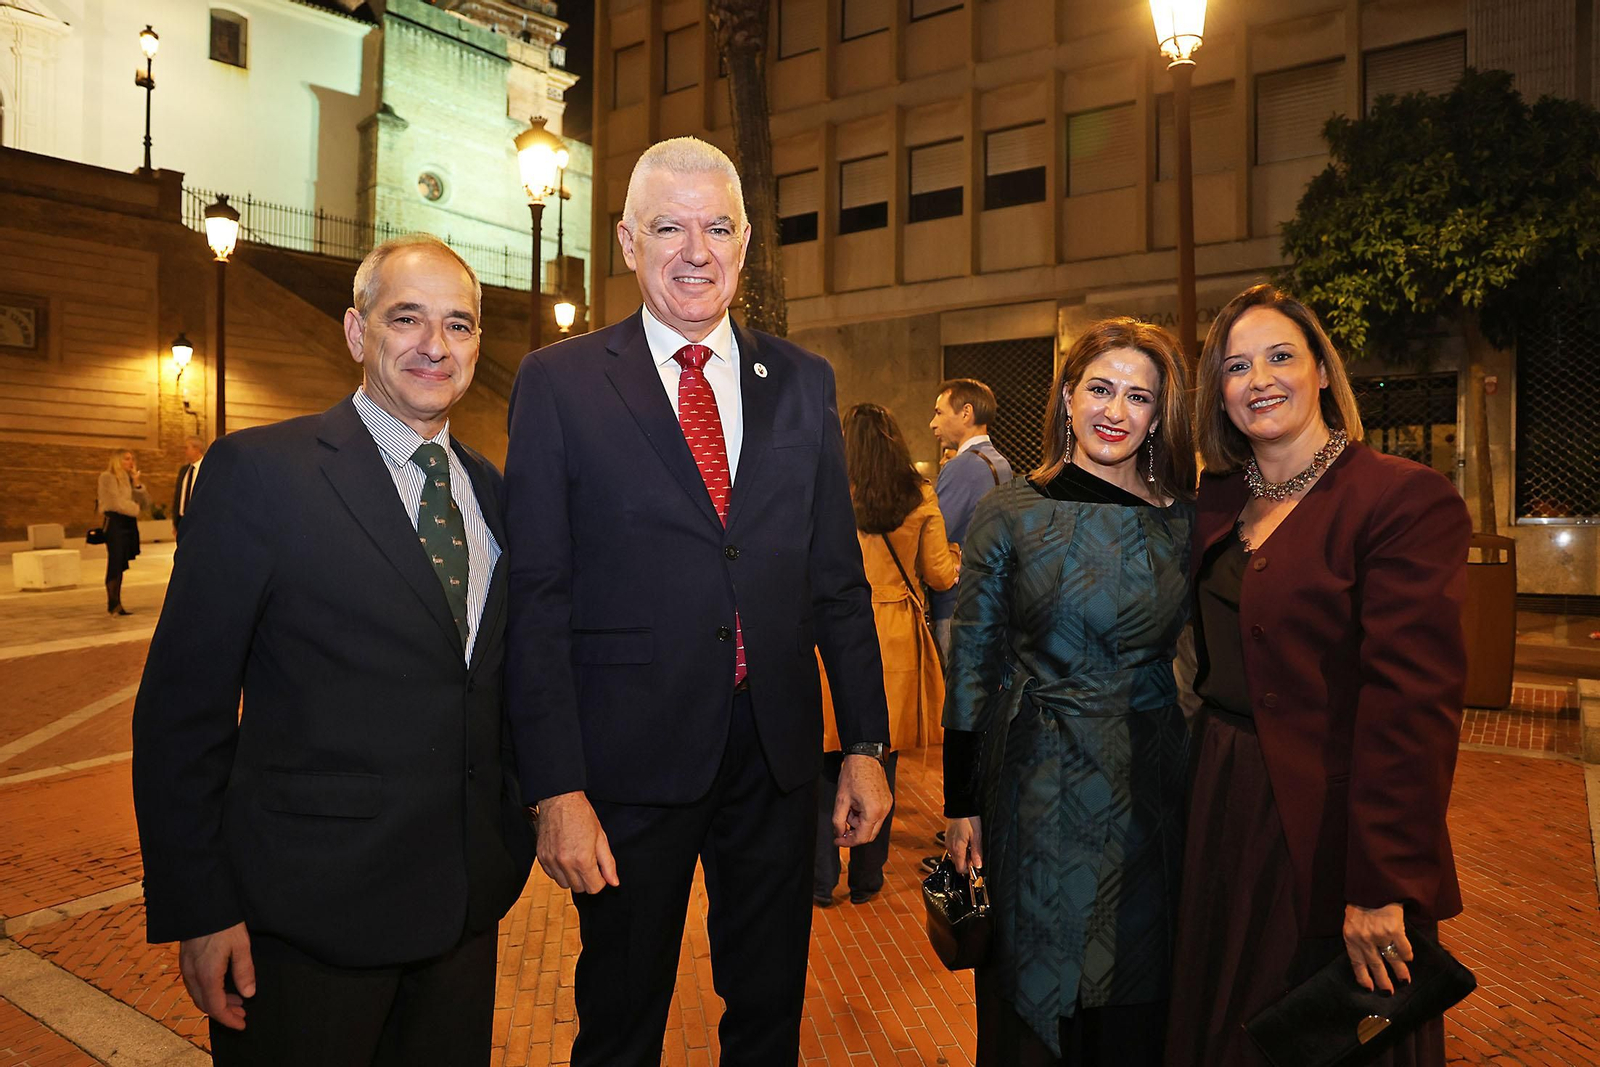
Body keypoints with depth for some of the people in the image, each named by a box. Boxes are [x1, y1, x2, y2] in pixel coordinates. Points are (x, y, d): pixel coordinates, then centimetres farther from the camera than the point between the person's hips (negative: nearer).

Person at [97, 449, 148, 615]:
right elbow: (116, 502, -11)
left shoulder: (129, 478, 17)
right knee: (115, 563, -11)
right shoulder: (108, 477, -3)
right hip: (115, 522, -7)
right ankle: (112, 605, -11)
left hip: (129, 523, 7)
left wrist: (137, 483, -2)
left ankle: (117, 604, 6)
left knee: (121, 565, 6)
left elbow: (145, 502, 9)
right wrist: (135, 508, -1)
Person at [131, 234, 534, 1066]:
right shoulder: (258, 471, -10)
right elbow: (181, 707, -9)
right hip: (309, 913, -5)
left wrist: (514, 834, 8)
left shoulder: (492, 491, 7)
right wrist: (198, 911, -9)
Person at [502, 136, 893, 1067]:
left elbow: (839, 580, 6)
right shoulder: (558, 383, -4)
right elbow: (538, 600, -7)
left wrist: (867, 746, 4)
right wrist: (556, 789, -11)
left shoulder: (803, 382, 5)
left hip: (779, 751, 3)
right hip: (631, 755, -2)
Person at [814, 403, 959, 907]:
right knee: (880, 763, 11)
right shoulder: (920, 497, 0)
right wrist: (957, 557, 24)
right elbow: (940, 575, 3)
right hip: (896, 642, 2)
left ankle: (821, 879, 18)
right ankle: (867, 879, 23)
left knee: (827, 761, 9)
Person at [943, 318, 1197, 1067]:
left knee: (1141, 1004, 16)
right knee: (1037, 997, 13)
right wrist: (961, 802, -3)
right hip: (1039, 791, -2)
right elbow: (972, 661, -3)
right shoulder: (1011, 512, -5)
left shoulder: (1185, 520, 1)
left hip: (1152, 788, 2)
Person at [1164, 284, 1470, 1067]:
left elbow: (1414, 702, -20)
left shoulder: (1407, 498, -15)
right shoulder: (1218, 502, 6)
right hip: (1223, 817, 6)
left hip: (1328, 835, -6)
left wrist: (1383, 889, -21)